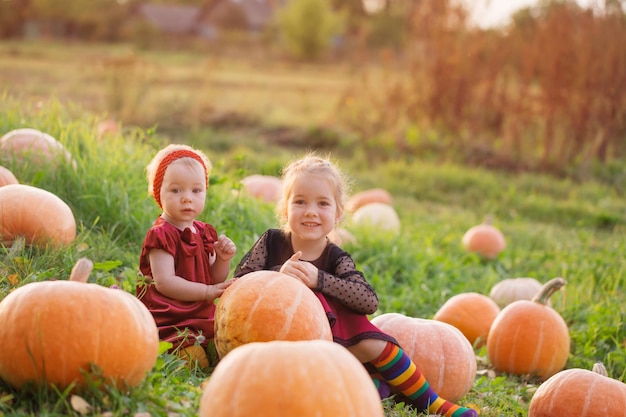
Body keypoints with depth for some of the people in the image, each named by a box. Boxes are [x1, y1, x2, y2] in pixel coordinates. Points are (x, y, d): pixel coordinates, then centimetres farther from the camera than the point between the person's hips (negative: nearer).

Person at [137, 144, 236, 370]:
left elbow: (215, 280, 17)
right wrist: (207, 292, -24)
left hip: (201, 318, 8)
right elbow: (164, 283, -22)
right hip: (168, 322, -8)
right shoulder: (161, 235, -11)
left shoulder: (205, 233, 12)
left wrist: (223, 259, -4)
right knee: (194, 356, -28)